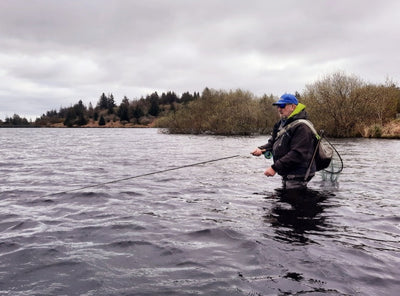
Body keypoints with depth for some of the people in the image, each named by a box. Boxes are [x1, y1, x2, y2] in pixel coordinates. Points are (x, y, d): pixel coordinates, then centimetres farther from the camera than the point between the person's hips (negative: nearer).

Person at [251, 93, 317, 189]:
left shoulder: (301, 127, -19)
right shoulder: (281, 124, 13)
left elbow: (297, 154, -26)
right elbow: (272, 142, 16)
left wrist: (275, 167, -26)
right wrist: (261, 149, -6)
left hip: (297, 178, -9)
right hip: (286, 175, 9)